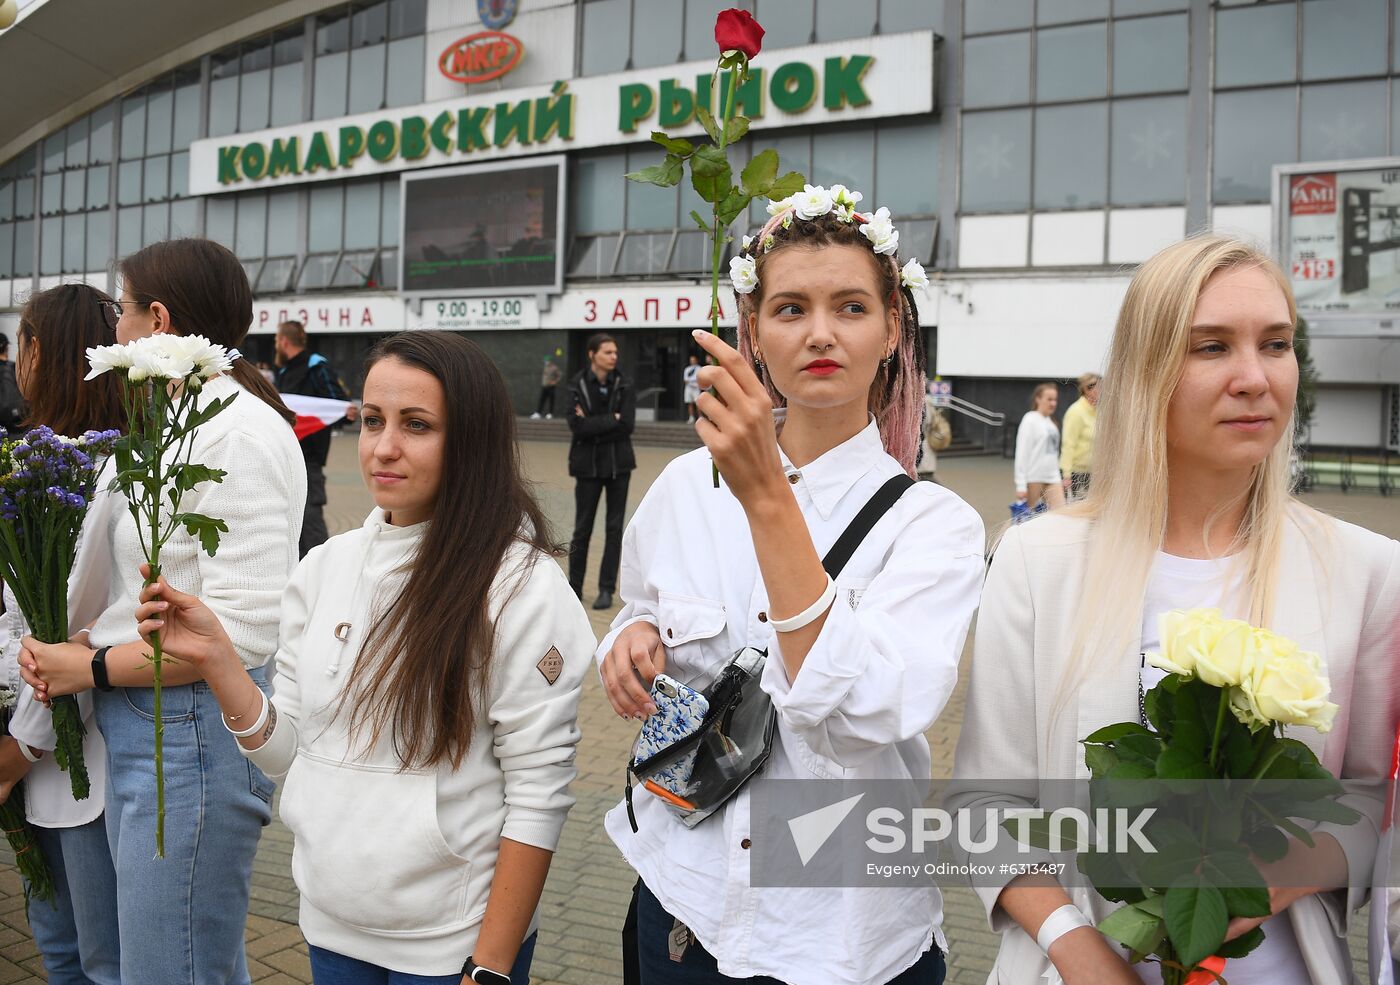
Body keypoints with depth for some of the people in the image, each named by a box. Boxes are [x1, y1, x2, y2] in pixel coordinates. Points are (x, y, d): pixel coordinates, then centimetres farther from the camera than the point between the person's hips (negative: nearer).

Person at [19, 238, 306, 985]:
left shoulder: (240, 432, -17)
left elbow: (243, 630, -22)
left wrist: (92, 668, -13)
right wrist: (74, 643, 0)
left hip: (195, 732, -9)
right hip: (132, 726, 9)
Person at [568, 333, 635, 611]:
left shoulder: (624, 386, -1)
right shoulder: (577, 385, -5)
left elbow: (627, 425, -13)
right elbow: (577, 426, -17)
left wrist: (593, 424, -15)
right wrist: (612, 420, -16)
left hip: (618, 463, 1)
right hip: (588, 465, -1)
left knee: (614, 527, 3)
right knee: (582, 527, 6)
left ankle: (607, 589, 10)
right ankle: (574, 587, 20)